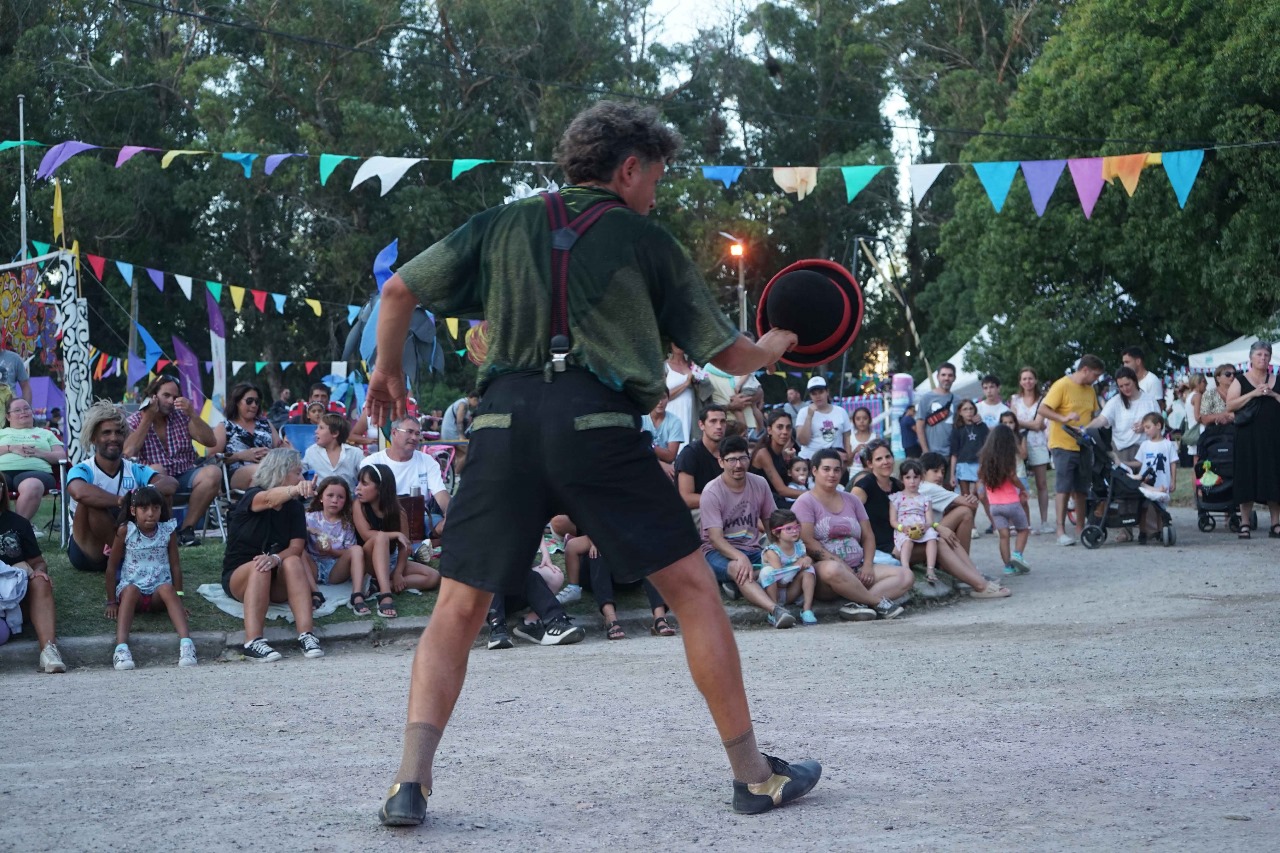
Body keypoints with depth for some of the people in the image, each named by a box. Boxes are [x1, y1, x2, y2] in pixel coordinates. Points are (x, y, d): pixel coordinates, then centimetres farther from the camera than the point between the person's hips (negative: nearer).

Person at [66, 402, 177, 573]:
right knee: (91, 500, -29)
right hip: (87, 551, -3)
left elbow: (172, 484, -14)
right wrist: (122, 501, -31)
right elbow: (79, 492, -34)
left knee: (164, 496, -10)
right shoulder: (82, 470, -7)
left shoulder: (135, 470, 5)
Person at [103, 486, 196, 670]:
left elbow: (175, 565, 5)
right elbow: (112, 567, 2)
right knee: (130, 590, -35)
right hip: (132, 588, -1)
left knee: (167, 588, -32)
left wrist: (178, 598, 1)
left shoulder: (168, 531, 1)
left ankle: (186, 642, -49)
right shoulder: (125, 531, -3)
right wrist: (112, 602, 1)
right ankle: (121, 648, -51)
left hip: (158, 593, 1)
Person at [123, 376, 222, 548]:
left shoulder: (182, 417, 10)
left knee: (213, 473, -26)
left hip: (184, 477, 3)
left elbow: (211, 441, 0)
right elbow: (128, 452, -15)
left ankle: (186, 528, -20)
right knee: (156, 471, -37)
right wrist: (148, 418, -9)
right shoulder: (135, 421, 4)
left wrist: (192, 414, -12)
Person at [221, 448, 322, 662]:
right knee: (259, 567, -35)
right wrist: (295, 490, -59)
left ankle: (307, 635, -39)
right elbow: (269, 499, -37)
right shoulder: (252, 496, -11)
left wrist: (276, 558, -32)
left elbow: (296, 547, -10)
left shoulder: (294, 507, 2)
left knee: (293, 562, -28)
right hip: (239, 576, -3)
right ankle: (254, 643, -45)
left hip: (276, 582, 3)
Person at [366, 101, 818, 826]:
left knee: (458, 609, 11)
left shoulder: (503, 225, 19)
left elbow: (400, 290, 15)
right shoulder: (647, 241, 13)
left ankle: (411, 782, -3)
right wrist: (774, 347, 38)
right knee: (694, 586, 10)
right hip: (599, 422, -2)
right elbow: (730, 356, 16)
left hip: (505, 420, 2)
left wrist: (387, 369, 32)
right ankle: (754, 774, 14)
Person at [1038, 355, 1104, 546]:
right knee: (1063, 488, -6)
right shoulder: (1062, 385, -8)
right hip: (1063, 445, -7)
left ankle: (1080, 529, 16)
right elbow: (1042, 410, -13)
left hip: (1083, 446, 7)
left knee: (1081, 490, 9)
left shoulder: (1089, 390, 14)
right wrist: (1063, 418, -26)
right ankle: (1061, 531, -4)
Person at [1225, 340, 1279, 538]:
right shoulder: (1240, 380, 6)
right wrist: (1253, 393, -12)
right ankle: (1245, 524, 3)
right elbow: (1230, 405, -5)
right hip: (1248, 437, -2)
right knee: (1247, 478, -3)